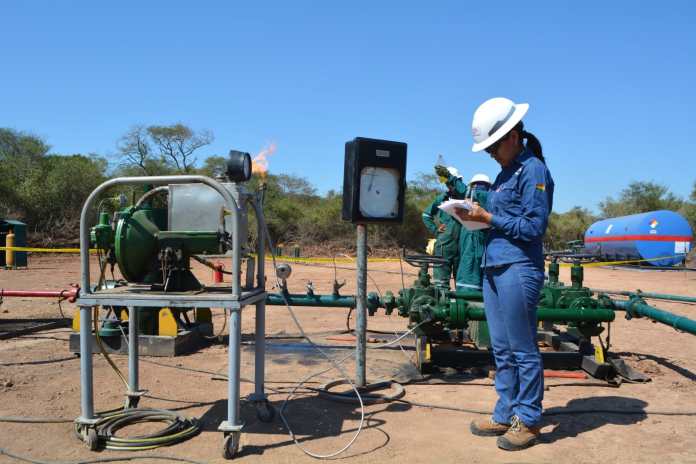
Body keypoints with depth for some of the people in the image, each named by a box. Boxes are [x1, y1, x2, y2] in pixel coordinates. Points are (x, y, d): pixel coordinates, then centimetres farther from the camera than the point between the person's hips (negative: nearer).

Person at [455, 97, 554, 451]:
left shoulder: (533, 169, -8)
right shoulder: (506, 171, 17)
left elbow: (533, 228, -14)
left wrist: (487, 217, -12)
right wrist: (475, 216, 3)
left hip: (518, 269, -9)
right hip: (493, 268, 9)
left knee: (522, 350, 2)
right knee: (502, 350, 14)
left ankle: (528, 421, 15)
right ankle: (505, 415, 25)